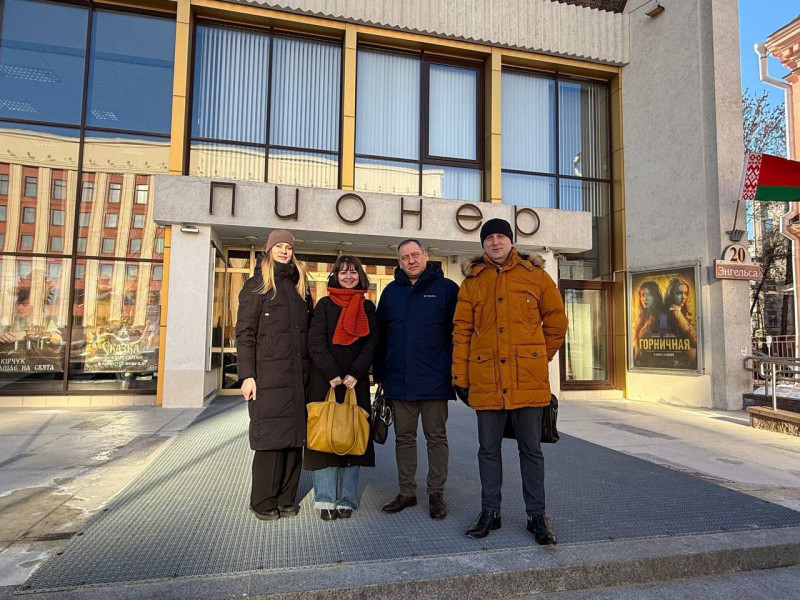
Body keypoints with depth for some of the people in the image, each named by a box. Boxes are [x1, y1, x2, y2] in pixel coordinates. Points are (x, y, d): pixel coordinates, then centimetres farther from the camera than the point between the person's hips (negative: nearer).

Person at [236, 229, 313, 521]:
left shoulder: (300, 287, 18)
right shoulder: (256, 286, 4)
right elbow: (245, 333, -2)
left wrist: (312, 371, 10)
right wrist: (247, 375, -11)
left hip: (299, 374, 4)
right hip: (268, 374, -4)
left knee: (295, 436, 5)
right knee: (270, 436, -2)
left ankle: (286, 498, 17)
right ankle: (263, 501, 13)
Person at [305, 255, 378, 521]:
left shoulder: (367, 307, 11)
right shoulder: (324, 305, 6)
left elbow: (371, 344, 3)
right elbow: (316, 342, -4)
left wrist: (355, 373, -11)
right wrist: (332, 374, -14)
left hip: (356, 383, 2)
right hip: (325, 381, -1)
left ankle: (346, 501, 13)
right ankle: (326, 500, 8)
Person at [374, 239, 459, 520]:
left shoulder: (446, 288, 0)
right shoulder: (391, 291, 10)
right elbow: (380, 335, 12)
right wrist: (380, 374, 9)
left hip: (434, 380, -3)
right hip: (399, 381, 4)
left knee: (436, 437, 8)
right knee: (404, 437, 13)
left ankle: (436, 493, 22)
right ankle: (407, 491, 27)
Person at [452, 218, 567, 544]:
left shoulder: (535, 275, 4)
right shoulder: (472, 282, 7)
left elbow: (557, 319, 13)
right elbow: (462, 331, 6)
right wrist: (460, 376, 2)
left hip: (528, 379, -1)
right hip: (486, 380, 1)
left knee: (531, 449, 9)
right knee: (488, 449, 12)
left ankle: (537, 515, 23)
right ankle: (489, 512, 27)